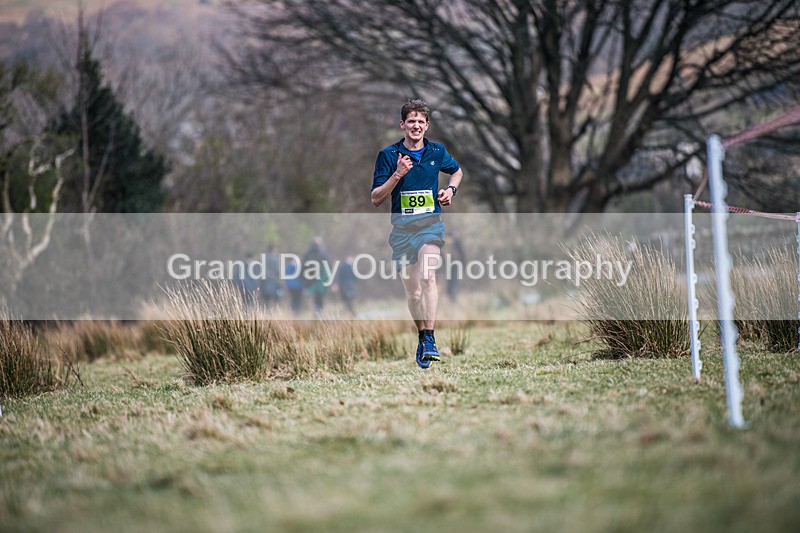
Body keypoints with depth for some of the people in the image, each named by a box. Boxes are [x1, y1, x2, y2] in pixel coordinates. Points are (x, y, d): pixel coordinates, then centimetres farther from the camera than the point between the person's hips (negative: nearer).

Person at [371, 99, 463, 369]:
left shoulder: (437, 152, 6)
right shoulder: (388, 156, -1)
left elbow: (457, 170, 28)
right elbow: (376, 199, -4)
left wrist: (451, 189, 8)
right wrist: (397, 175, -17)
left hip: (431, 224, -1)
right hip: (402, 228, 1)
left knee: (427, 276, -24)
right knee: (412, 290, 5)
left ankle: (430, 341, -28)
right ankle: (422, 338, 26)